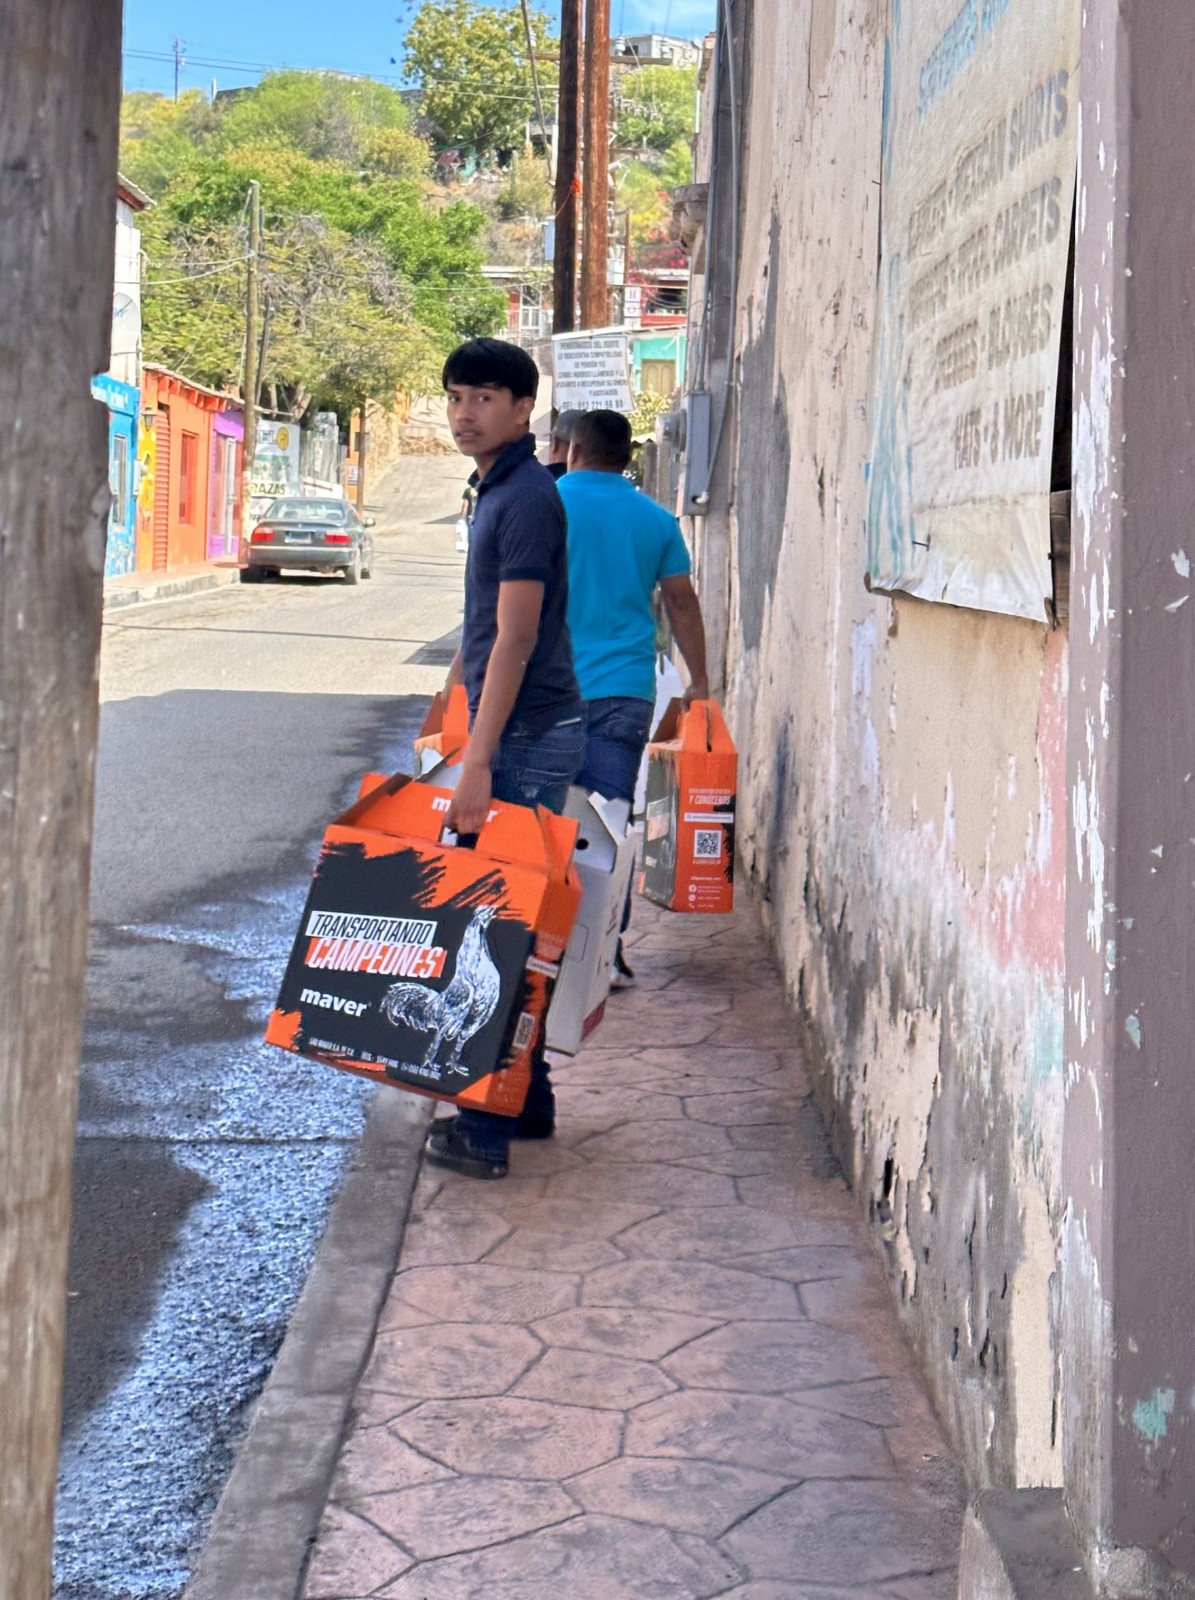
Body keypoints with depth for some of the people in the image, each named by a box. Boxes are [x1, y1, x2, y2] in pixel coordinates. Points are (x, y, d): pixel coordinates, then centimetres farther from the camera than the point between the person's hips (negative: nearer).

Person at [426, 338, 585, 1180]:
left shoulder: (527, 497, -15)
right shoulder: (496, 489, 17)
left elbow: (515, 641, -20)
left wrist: (477, 762, -22)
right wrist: (469, 740, 24)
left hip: (529, 736, -10)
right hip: (517, 730, 10)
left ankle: (486, 1127, -3)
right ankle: (527, 1100, 22)